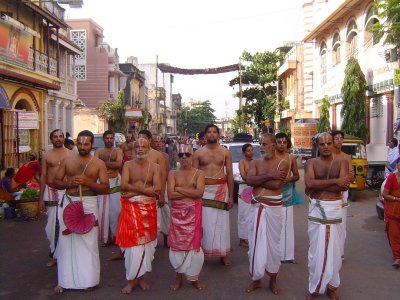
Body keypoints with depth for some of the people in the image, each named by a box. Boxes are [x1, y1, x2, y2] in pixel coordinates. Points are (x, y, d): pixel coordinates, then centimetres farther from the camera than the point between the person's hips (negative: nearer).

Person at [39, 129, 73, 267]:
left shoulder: (69, 154, 4)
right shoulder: (47, 155, 6)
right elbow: (43, 177, 7)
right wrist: (41, 199, 4)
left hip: (66, 191, -1)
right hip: (50, 192, 1)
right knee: (51, 225, 3)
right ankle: (54, 254, 16)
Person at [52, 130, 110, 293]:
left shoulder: (99, 163, 1)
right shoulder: (67, 160, 7)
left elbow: (106, 188, -3)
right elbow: (56, 182, 9)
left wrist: (88, 182, -17)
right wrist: (68, 183, -11)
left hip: (88, 204, -2)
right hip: (68, 202, 2)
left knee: (88, 242, 2)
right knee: (66, 242, 5)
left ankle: (88, 280, 17)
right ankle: (64, 280, 19)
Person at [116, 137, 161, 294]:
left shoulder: (155, 167, 3)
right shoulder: (128, 165, 5)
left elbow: (157, 191, -9)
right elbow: (124, 185, -10)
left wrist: (134, 191, -14)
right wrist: (145, 189, -15)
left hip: (148, 209, 1)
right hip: (130, 208, -1)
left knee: (145, 242, 6)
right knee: (132, 242, -3)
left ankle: (138, 277, 20)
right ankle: (133, 278, 9)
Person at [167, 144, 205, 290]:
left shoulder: (199, 173, 1)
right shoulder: (173, 173, 5)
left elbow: (199, 192, -15)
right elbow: (170, 195, -9)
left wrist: (179, 188, -11)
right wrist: (191, 193, -12)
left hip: (193, 212, -1)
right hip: (177, 212, 1)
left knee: (194, 243, 2)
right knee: (177, 243, 5)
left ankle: (194, 277, 18)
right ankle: (179, 277, 21)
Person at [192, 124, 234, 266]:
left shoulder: (225, 152, 5)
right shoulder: (198, 153, 4)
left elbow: (230, 174, 4)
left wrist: (231, 195, 0)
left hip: (221, 190, 0)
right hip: (203, 190, 0)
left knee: (221, 222, 3)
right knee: (204, 222, 1)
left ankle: (223, 253, 14)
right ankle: (201, 252, 12)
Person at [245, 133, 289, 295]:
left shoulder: (282, 163, -3)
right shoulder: (255, 163, 7)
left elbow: (275, 184, -17)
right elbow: (249, 180, -11)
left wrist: (258, 181, -8)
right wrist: (269, 175, -17)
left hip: (274, 207, -2)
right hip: (257, 207, 3)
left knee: (273, 243, 8)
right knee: (255, 243, 6)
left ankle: (273, 280, 24)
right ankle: (256, 279, 21)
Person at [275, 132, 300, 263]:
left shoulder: (291, 158, 7)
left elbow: (296, 175, 13)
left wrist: (289, 179, -7)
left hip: (287, 192, 2)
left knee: (287, 224, 1)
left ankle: (288, 254, 9)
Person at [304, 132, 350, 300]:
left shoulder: (341, 161, 1)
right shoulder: (311, 163, 0)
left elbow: (344, 185, -13)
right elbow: (310, 183, -18)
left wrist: (318, 185, -14)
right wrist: (334, 181, -17)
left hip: (334, 209, 1)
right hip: (316, 209, 0)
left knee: (333, 249, 8)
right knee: (316, 249, 5)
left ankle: (331, 286, 24)